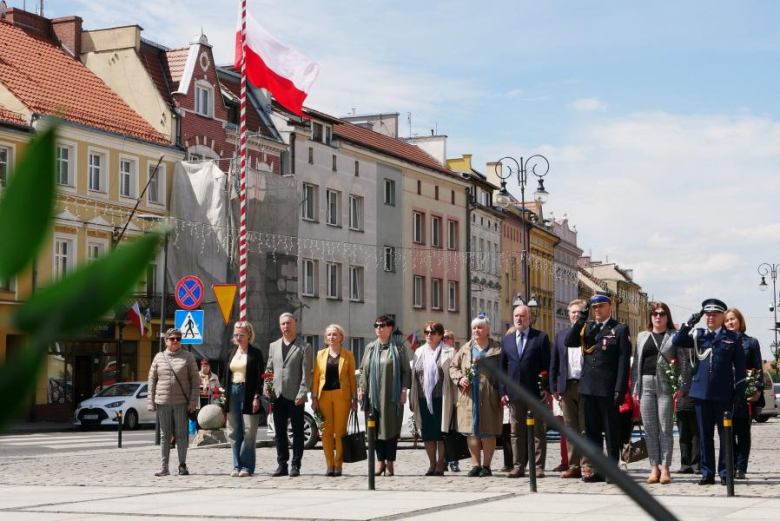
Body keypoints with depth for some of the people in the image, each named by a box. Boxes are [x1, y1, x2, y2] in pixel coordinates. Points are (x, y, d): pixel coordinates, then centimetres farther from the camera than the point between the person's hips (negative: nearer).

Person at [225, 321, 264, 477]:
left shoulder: (255, 353, -2)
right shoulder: (232, 352, 15)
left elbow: (260, 377, -6)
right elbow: (227, 375, 16)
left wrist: (257, 397, -15)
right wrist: (225, 396, 10)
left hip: (248, 393, -6)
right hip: (233, 392, 6)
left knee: (248, 432, -5)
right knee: (234, 432, 5)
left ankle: (246, 466, -1)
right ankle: (237, 466, 9)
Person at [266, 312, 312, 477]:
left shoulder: (304, 347, 1)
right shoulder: (273, 346, 16)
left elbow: (306, 372, -5)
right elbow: (269, 369, 17)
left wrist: (302, 393, -13)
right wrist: (266, 387, 1)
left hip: (295, 396, -5)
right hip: (278, 395, 5)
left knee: (297, 432, 0)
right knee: (280, 432, 7)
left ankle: (296, 465, 4)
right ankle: (282, 465, 12)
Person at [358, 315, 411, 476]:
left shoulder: (398, 348, 2)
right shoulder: (370, 348, 12)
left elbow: (406, 371, 0)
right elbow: (363, 369, 14)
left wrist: (404, 390, -7)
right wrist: (361, 388, 5)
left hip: (392, 395, -3)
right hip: (373, 395, 3)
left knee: (391, 426, -2)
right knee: (376, 427, 3)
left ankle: (390, 463, 4)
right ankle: (380, 461, 11)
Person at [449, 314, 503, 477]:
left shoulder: (496, 349, 0)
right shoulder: (465, 349, 12)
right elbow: (453, 366, 17)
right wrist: (459, 378, -3)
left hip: (489, 397, -4)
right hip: (469, 396, 4)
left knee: (488, 432, 0)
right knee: (472, 431, 5)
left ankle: (486, 465, 9)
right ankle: (476, 465, 13)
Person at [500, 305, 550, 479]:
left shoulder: (541, 337, 1)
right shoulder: (506, 340, 13)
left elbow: (547, 365, -1)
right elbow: (503, 367, 13)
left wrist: (547, 388, -9)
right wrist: (503, 391, 5)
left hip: (536, 392, -4)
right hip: (514, 392, 4)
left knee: (538, 431, 1)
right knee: (516, 432, 5)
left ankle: (538, 467, 3)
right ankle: (519, 466, 10)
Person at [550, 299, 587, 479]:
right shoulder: (561, 335, 14)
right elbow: (554, 363, 13)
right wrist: (554, 387, 7)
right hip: (567, 386, 4)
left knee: (586, 428, -2)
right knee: (570, 428, 6)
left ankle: (586, 466, 0)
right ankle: (574, 466, 10)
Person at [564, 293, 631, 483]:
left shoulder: (620, 329, -1)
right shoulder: (587, 328, 15)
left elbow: (624, 361, -7)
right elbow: (569, 342, 1)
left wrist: (620, 389, -14)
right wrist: (580, 321, -7)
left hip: (608, 388, -5)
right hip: (588, 387, 5)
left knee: (611, 431, 1)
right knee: (591, 431, 8)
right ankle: (597, 470, 14)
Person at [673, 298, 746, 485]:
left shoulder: (732, 337, 5)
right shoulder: (697, 335, 10)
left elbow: (740, 367, 4)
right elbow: (677, 341, -2)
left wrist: (739, 392, -2)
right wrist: (690, 323, -11)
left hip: (723, 394, -2)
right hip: (701, 392, 2)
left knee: (725, 434, 2)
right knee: (705, 435, 6)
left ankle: (725, 473, 8)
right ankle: (707, 473, 12)